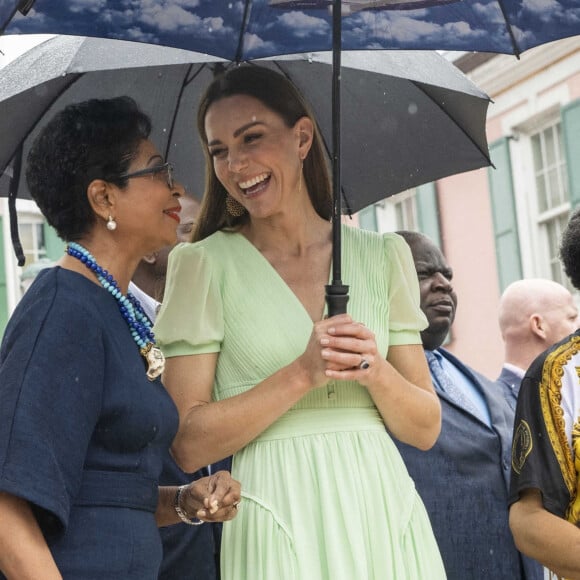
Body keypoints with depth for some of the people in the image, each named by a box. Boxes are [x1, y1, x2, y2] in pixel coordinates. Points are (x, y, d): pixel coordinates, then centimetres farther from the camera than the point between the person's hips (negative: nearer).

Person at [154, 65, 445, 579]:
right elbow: (188, 445, -8)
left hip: (383, 513, 3)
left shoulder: (383, 256, 7)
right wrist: (302, 374, -17)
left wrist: (375, 372, -12)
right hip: (278, 514, -3)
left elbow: (425, 429, 7)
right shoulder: (204, 263, -1)